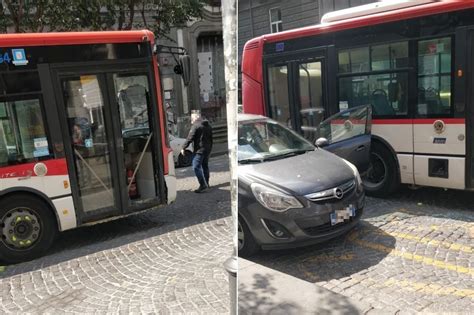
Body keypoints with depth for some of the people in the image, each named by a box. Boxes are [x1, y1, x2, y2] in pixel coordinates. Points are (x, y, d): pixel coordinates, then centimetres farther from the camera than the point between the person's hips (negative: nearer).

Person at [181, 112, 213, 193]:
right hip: (207, 149, 9)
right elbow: (211, 138, 21)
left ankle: (203, 185, -16)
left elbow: (190, 138, -16)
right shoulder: (208, 125, 15)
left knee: (196, 167, -9)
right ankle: (206, 183, 25)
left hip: (199, 150, -9)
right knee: (205, 166, 17)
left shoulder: (196, 126, -11)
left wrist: (183, 148, -11)